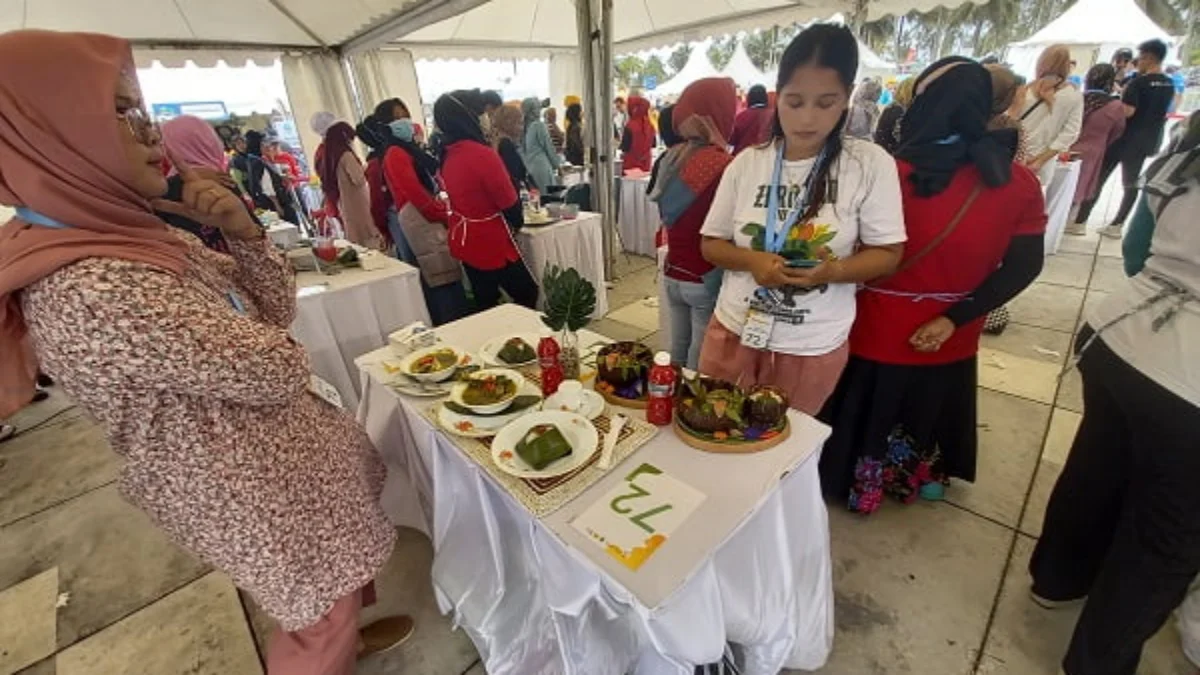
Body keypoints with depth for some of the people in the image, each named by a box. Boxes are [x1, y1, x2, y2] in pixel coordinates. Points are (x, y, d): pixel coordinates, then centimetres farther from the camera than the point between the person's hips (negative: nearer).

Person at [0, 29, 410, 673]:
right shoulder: (91, 292, -31)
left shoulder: (130, 236, -1)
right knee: (322, 619, 20)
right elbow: (279, 368, -26)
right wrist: (266, 350, -4)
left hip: (271, 460, 9)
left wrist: (245, 232, -14)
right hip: (254, 492, -8)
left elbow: (276, 309, 2)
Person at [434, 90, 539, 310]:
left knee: (486, 303, 17)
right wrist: (518, 220, 5)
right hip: (491, 244, -8)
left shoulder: (448, 155, 4)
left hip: (464, 241, 8)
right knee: (527, 295, 6)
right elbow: (509, 202, -15)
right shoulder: (482, 154, -21)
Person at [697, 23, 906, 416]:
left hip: (814, 347, -1)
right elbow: (711, 245, 3)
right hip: (734, 331, 2)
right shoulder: (747, 163, -2)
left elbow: (887, 254, -3)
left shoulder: (871, 164, -7)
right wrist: (752, 260, -18)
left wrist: (833, 270, -24)